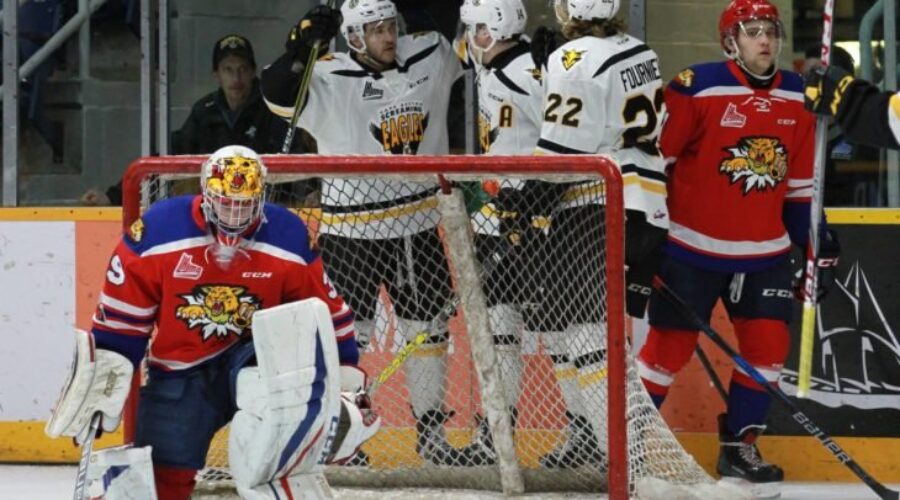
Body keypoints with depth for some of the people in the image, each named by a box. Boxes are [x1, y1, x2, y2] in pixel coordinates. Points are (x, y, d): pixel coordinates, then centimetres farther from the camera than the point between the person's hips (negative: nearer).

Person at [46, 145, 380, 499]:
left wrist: (349, 381, 2)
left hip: (256, 363, 0)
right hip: (178, 374, 0)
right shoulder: (158, 231, -13)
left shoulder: (289, 239, -8)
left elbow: (326, 314, 2)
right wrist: (103, 376, -6)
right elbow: (123, 311, -5)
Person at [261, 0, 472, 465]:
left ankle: (431, 435, 27)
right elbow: (278, 94, -30)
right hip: (352, 230, -5)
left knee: (428, 330, 14)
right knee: (347, 334, -3)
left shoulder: (428, 56, 1)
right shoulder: (331, 78, -15)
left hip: (417, 224, 5)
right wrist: (302, 46, -39)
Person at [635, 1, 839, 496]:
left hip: (763, 251, 5)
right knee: (669, 345, -2)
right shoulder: (698, 88, -14)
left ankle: (738, 446, 13)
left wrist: (815, 240, 12)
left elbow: (800, 180, 14)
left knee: (768, 345, -1)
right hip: (692, 247, -5)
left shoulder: (796, 97, 5)